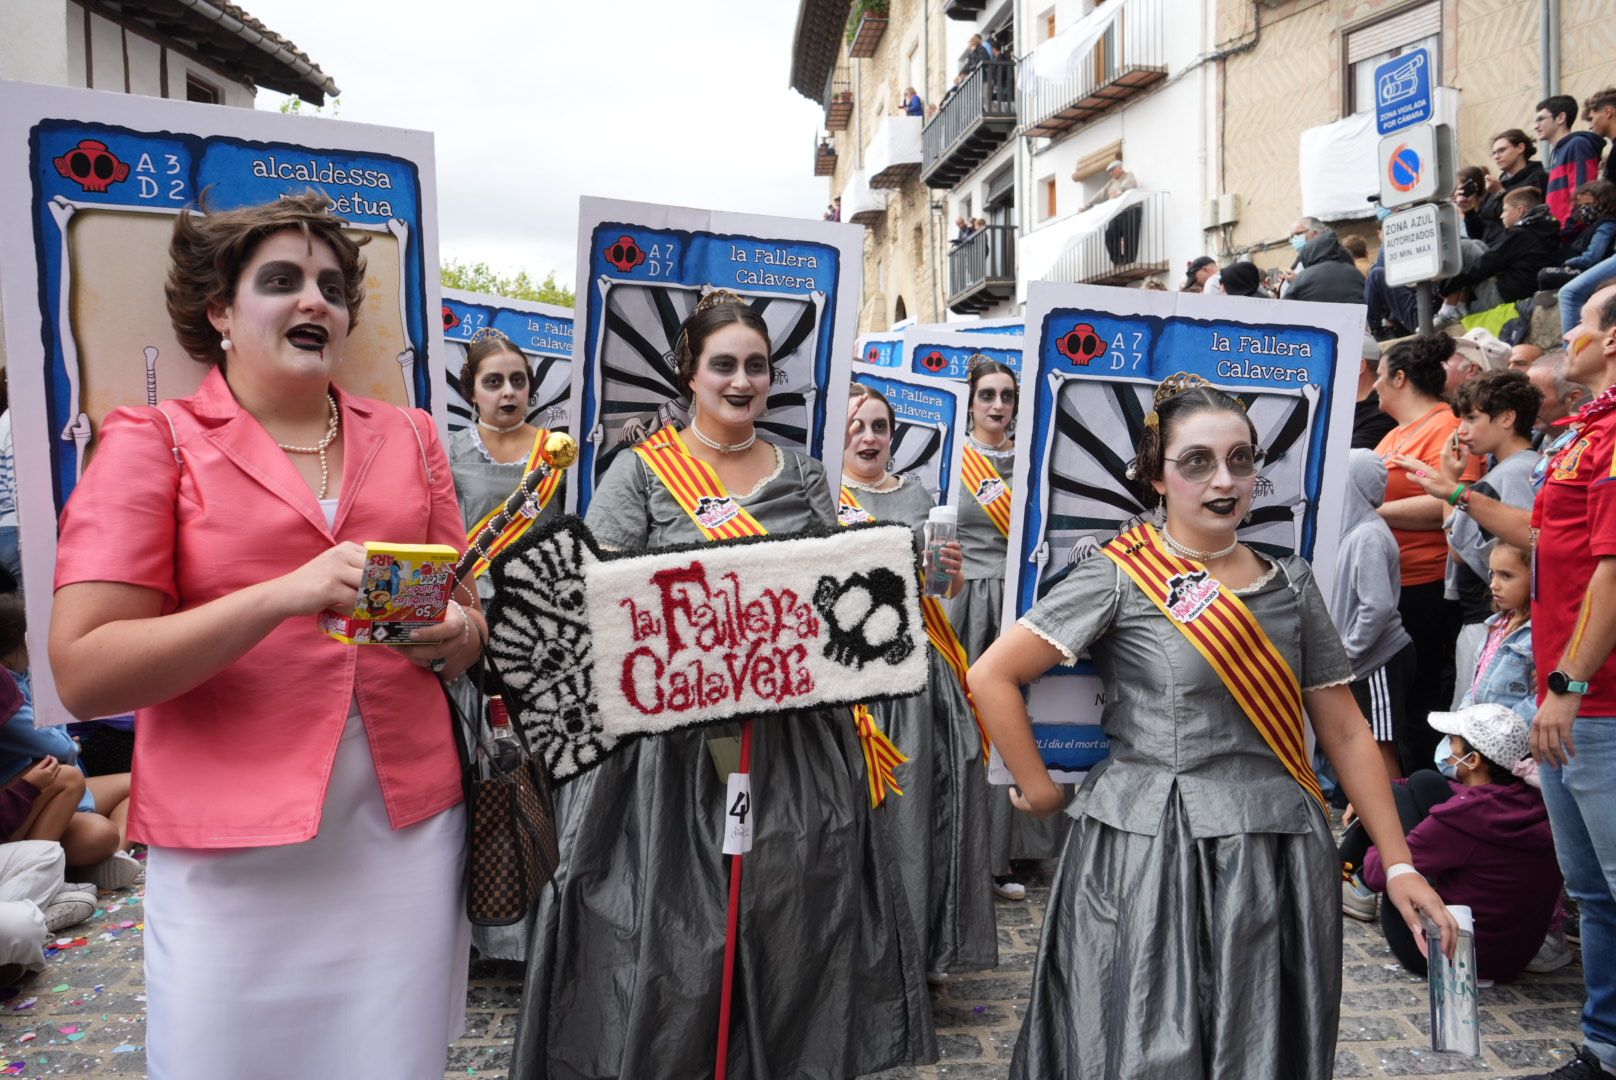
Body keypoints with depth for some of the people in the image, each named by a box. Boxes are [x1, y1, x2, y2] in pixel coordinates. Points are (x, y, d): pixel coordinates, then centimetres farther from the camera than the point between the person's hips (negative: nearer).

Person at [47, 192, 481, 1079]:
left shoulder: (409, 437, 10)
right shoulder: (151, 442, -1)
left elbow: (466, 616, 16)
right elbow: (85, 676, -10)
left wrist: (454, 637, -8)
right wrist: (286, 594, -22)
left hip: (409, 824, 3)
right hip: (233, 849, -3)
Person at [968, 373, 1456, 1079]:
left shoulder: (1291, 583, 7)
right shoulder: (1121, 577, -8)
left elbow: (1345, 733, 9)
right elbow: (991, 677, -9)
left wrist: (1400, 864, 6)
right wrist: (1039, 791, -5)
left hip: (1278, 858, 5)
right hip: (1148, 857, -4)